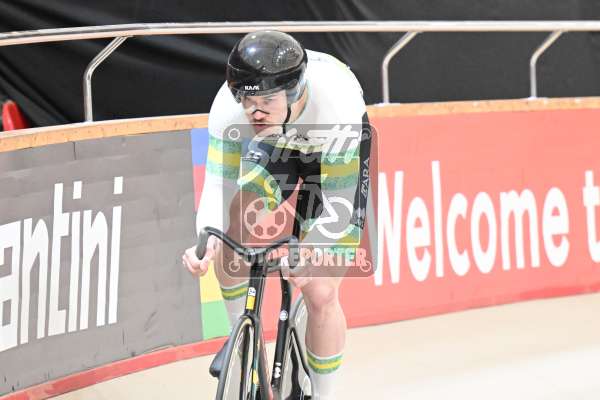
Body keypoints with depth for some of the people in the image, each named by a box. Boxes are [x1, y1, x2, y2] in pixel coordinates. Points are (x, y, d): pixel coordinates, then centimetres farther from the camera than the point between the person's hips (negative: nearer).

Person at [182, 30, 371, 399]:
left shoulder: (336, 109, -42)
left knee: (320, 293, -12)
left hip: (339, 153, -3)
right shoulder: (229, 106, -34)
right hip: (277, 146, 4)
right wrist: (206, 241, -50)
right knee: (233, 227, -21)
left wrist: (307, 251, -54)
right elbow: (218, 187, -31)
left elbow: (339, 205, -38)